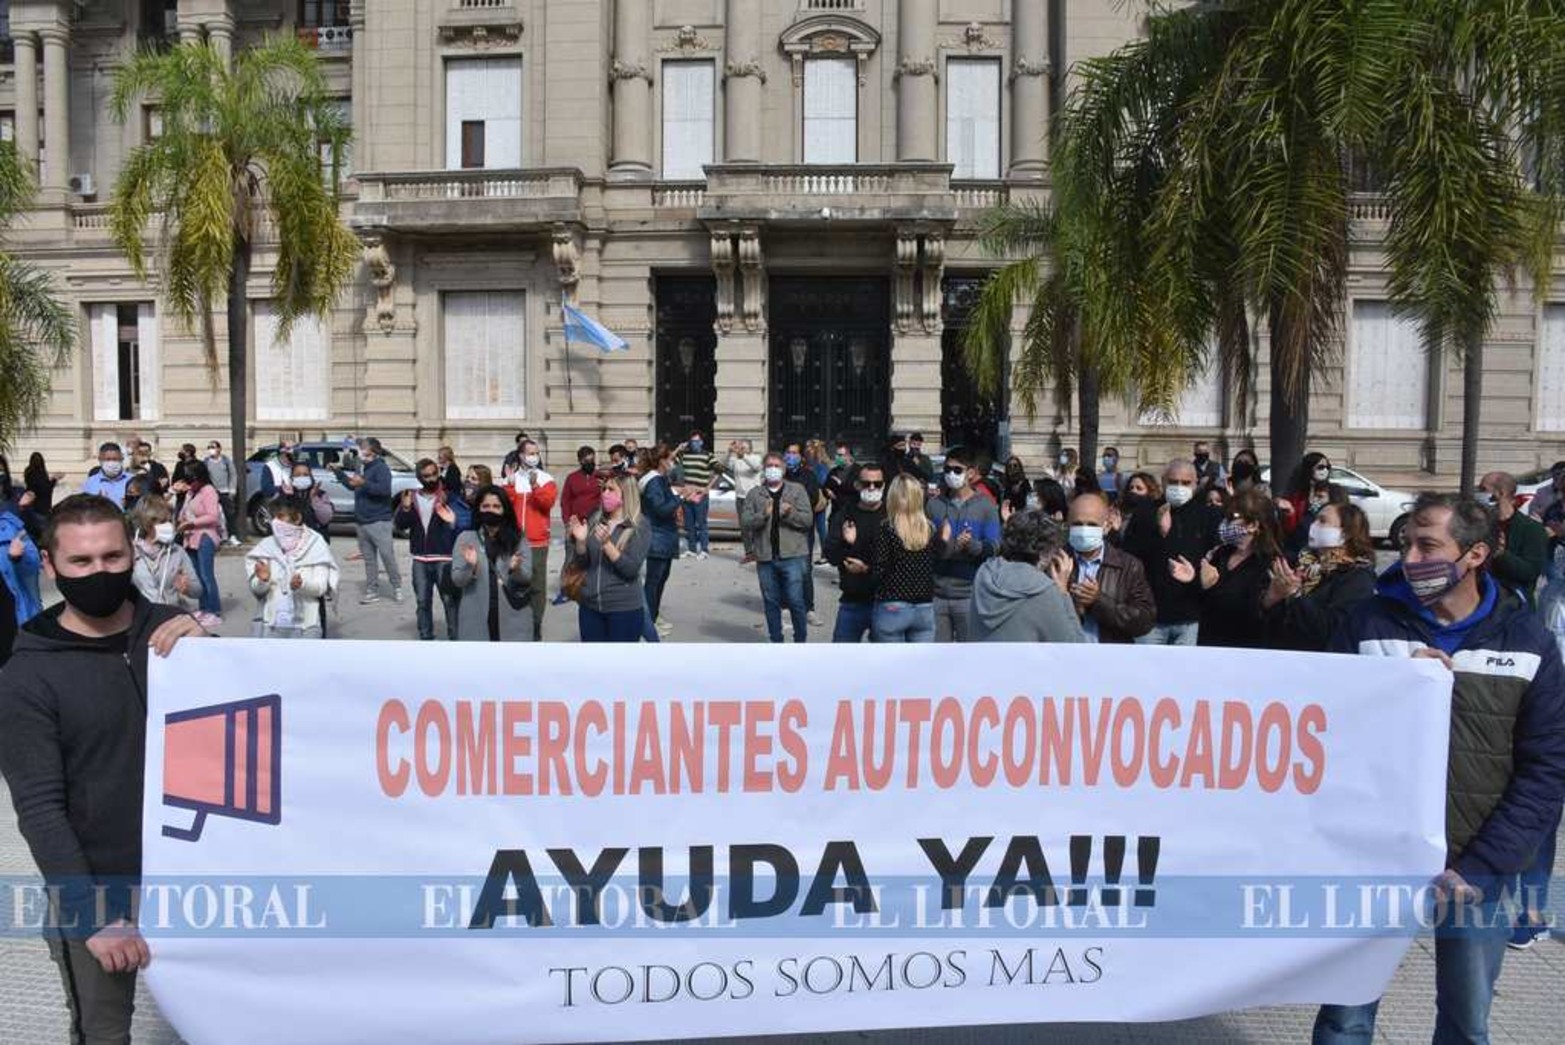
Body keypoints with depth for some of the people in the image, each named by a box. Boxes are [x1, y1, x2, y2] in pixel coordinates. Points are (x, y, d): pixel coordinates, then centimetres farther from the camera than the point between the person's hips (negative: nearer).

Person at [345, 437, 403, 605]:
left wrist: (363, 483, -29)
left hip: (379, 522, -8)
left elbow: (384, 489, -25)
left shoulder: (381, 468, -10)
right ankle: (372, 592, 13)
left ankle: (397, 588, 7)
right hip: (362, 522, 8)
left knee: (388, 557, -5)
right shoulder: (362, 468, 14)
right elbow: (352, 485, 30)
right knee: (369, 560, 9)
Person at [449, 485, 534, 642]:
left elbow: (527, 577, -1)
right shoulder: (465, 538, 2)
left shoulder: (517, 539, 5)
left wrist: (516, 569, -23)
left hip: (512, 616, 1)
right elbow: (457, 580, -2)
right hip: (476, 617, -1)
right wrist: (469, 566, -22)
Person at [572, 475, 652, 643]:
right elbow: (583, 563, 9)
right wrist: (580, 541, -10)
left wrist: (606, 544, -26)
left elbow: (631, 569, -16)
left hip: (624, 608, -5)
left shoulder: (640, 526, -8)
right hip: (590, 605, 5)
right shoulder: (595, 519, 6)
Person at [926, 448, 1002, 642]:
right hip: (937, 593, 2)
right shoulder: (934, 505, 7)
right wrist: (941, 546, -12)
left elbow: (994, 547, -7)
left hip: (970, 594, -2)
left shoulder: (985, 506, 0)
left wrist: (973, 545, -27)